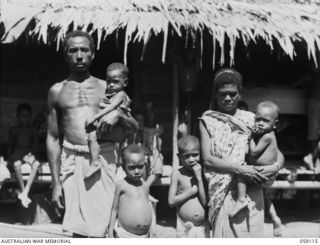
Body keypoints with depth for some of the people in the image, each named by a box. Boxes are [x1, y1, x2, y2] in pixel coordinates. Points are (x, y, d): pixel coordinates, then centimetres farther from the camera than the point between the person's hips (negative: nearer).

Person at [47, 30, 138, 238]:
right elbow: (53, 138, 12)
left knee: (98, 229, -5)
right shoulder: (57, 91, 12)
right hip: (72, 160, 1)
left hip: (104, 158, 0)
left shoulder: (108, 88, 12)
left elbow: (134, 127, 14)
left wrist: (118, 115, -9)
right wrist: (55, 183, 7)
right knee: (77, 228, -1)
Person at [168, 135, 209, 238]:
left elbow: (205, 202, -7)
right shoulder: (177, 174, -2)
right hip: (185, 228, -2)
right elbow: (171, 201, -7)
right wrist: (193, 191, -11)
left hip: (203, 227, 2)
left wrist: (199, 178, -12)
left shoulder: (202, 173, 2)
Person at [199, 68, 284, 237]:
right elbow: (207, 160, -5)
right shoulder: (208, 120, 4)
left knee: (249, 233, -1)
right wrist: (239, 169, -17)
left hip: (251, 191, 1)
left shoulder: (251, 119, 7)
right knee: (223, 235, -1)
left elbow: (278, 153, 9)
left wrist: (276, 166, -14)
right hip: (223, 192, -1)